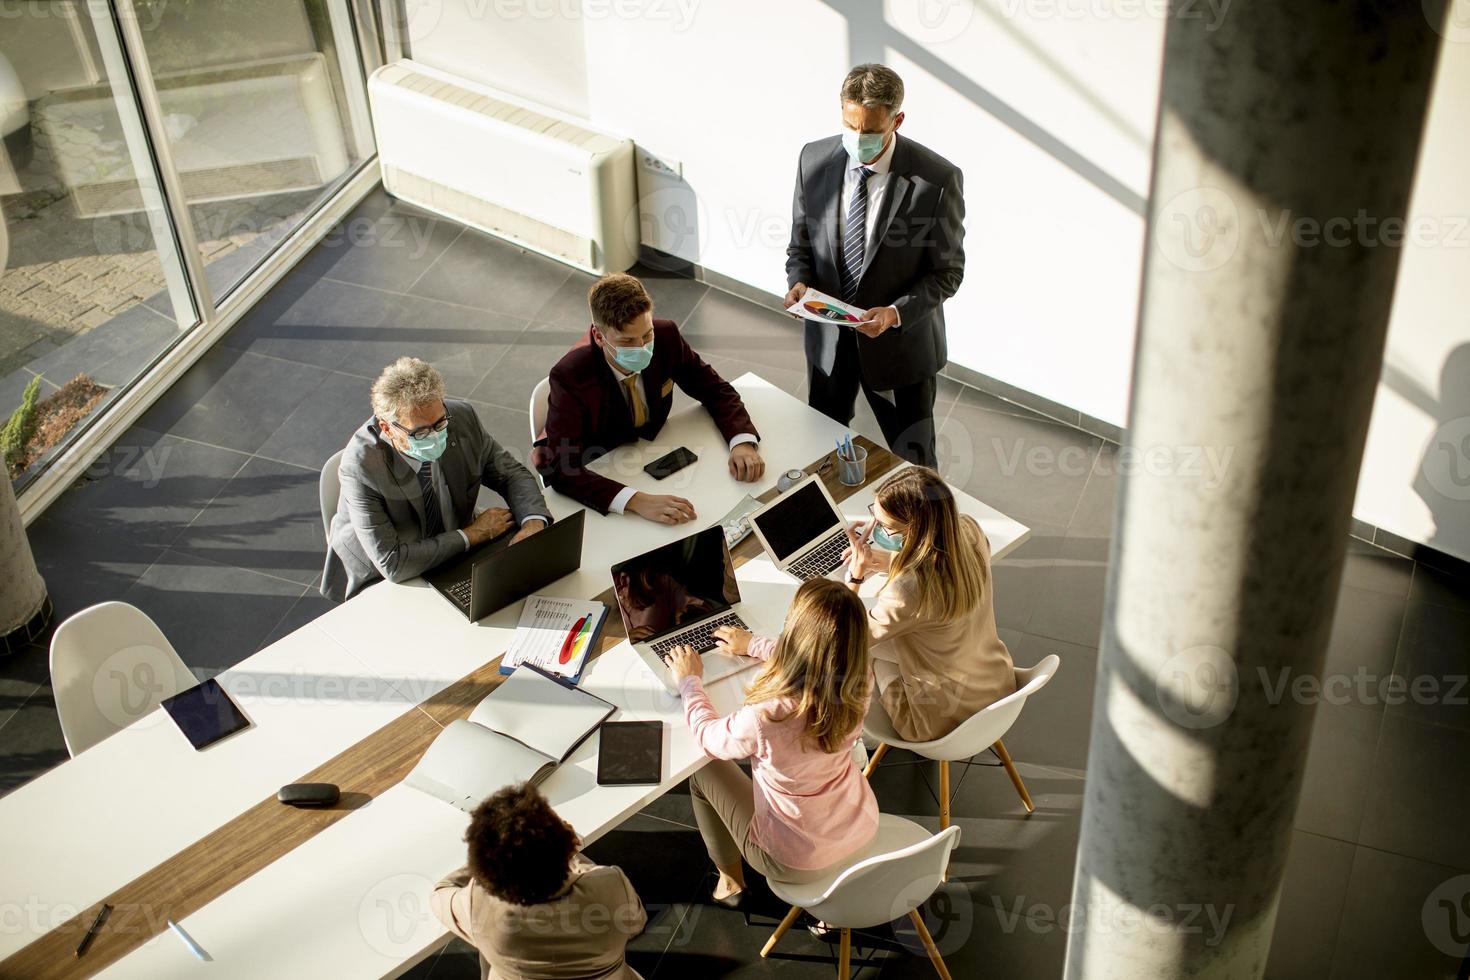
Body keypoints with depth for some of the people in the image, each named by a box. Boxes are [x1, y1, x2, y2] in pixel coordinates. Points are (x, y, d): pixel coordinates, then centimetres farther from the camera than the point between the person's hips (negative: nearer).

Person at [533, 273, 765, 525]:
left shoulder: (666, 337, -17)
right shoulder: (569, 376, -31)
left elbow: (715, 390, -3)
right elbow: (562, 469, -36)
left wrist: (743, 442, -23)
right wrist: (636, 501, -50)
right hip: (593, 474, -5)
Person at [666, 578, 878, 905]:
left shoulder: (768, 718, -37)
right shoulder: (859, 684, -22)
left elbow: (709, 737, -13)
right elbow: (815, 661, 4)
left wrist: (689, 681, 4)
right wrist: (754, 646, 18)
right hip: (864, 830, 4)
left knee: (704, 770, 18)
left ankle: (730, 879, 40)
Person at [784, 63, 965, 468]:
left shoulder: (937, 180, -21)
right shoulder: (814, 159, -9)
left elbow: (947, 271, -12)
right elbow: (801, 243, 4)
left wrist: (895, 313, -27)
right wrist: (799, 281, -18)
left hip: (900, 341, -3)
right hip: (828, 337, 4)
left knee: (914, 463, 14)